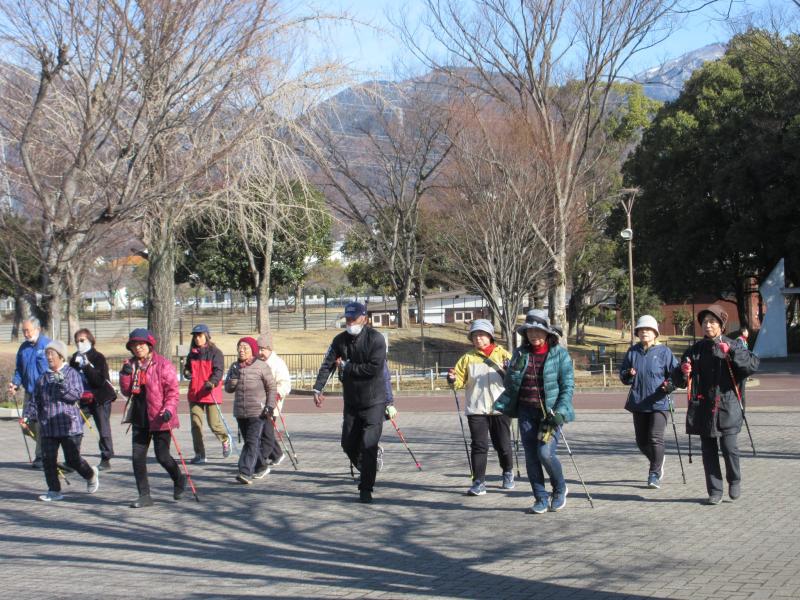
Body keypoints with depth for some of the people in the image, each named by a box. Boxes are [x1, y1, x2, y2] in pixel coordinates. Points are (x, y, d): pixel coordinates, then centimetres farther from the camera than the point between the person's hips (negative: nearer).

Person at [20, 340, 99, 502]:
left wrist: (62, 384, -23)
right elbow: (35, 401, 15)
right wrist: (27, 417, 1)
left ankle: (91, 474, 27)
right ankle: (54, 491, 6)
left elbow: (77, 395, -12)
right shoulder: (43, 378, 13)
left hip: (69, 426, -5)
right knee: (48, 459, -3)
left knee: (73, 460, -1)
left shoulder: (71, 373, 0)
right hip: (47, 427, 5)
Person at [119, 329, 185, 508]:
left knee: (162, 456, -2)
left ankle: (178, 480, 27)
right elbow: (126, 392, 7)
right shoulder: (131, 365, 9)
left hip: (159, 418, -5)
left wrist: (168, 409, -24)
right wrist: (125, 375, -10)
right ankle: (144, 495, 7)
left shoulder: (163, 364, -8)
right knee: (138, 456, 0)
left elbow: (173, 390, -10)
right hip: (140, 418, 5)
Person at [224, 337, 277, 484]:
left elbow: (272, 388, -1)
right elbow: (228, 389, 9)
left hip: (258, 412, -6)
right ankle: (262, 466, 30)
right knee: (249, 441, 14)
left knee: (252, 442, -14)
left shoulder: (262, 366, -4)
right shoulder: (234, 367, 11)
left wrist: (270, 406, -10)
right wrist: (233, 377, -9)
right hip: (240, 412, 6)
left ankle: (246, 472, -22)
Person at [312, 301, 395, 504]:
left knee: (368, 445, -10)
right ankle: (366, 470, 35)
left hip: (374, 402, -5)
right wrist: (318, 389, -18)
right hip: (351, 402, 5)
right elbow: (327, 364, -4)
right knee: (348, 444, 9)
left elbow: (374, 367, -22)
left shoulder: (376, 339, -12)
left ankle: (366, 489, -3)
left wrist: (347, 367, -15)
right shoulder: (340, 340, 3)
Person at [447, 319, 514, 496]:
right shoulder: (468, 358, 8)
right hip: (476, 409, 1)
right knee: (479, 446, -3)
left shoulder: (503, 354, 4)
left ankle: (508, 473, 32)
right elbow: (461, 381, 5)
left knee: (503, 445, 9)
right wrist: (453, 379, -16)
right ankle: (478, 482, -2)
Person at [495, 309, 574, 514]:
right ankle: (541, 498, 13)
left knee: (545, 453, -15)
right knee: (531, 456, 2)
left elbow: (568, 385, -5)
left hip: (551, 411, -4)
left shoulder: (559, 353, -3)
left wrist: (560, 412, -15)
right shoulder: (520, 353, 7)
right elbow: (509, 384, 6)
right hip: (526, 412, 4)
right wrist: (516, 368, -13)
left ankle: (560, 489, 10)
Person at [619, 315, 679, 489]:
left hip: (659, 402, -4)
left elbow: (676, 373, 0)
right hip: (638, 403, 4)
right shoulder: (633, 351, 8)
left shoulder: (664, 351, -2)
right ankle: (658, 461, 39)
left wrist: (669, 385, -19)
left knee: (655, 438, -15)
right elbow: (623, 376, 13)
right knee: (641, 441, 11)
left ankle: (654, 473, -2)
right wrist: (628, 375, -10)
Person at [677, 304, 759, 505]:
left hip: (727, 407, -3)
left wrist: (732, 352, -24)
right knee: (708, 451, 4)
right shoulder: (695, 350, 11)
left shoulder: (732, 346, 2)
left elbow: (753, 364, -13)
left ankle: (735, 481, 17)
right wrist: (684, 373, -7)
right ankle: (715, 492, 13)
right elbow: (681, 381, 16)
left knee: (729, 447, -9)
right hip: (703, 407, 3)